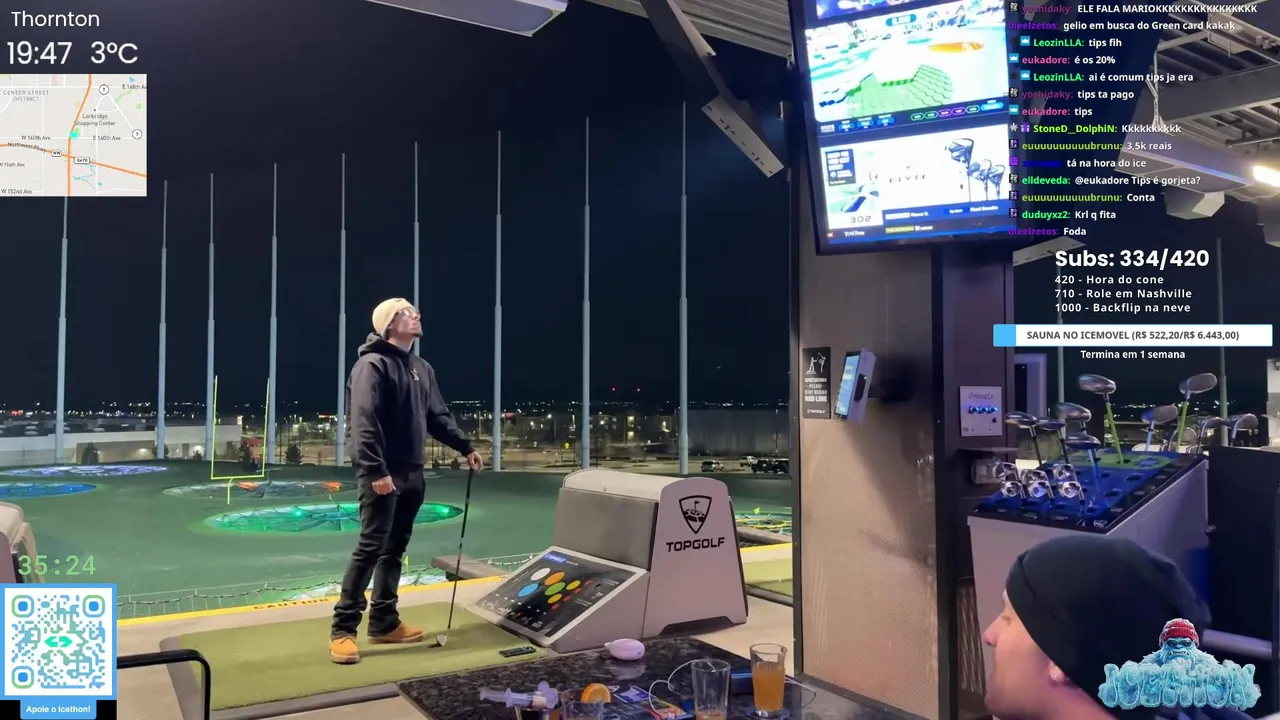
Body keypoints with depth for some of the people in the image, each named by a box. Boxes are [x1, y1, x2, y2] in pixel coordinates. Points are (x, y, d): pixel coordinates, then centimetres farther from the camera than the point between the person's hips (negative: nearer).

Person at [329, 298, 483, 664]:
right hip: (382, 474, -8)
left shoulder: (423, 368, 14)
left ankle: (384, 622, 21)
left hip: (411, 472, 8)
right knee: (371, 547, -7)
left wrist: (466, 447, 14)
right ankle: (343, 630, 1)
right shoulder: (372, 365, -12)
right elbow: (363, 423, -20)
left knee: (395, 548, 12)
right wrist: (375, 471, -27)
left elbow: (438, 416, 20)